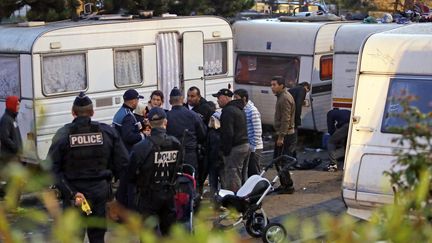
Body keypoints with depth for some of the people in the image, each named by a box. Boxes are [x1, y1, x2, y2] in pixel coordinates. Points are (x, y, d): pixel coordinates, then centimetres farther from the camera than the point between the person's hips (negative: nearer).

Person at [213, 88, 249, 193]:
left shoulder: (228, 111, -13)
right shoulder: (239, 109, 19)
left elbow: (228, 133, -20)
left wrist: (226, 151, -16)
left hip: (235, 148, -10)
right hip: (245, 145, 10)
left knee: (233, 179, -10)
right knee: (242, 177, 16)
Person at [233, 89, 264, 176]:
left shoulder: (253, 111, -15)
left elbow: (257, 132, -18)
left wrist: (252, 147, -18)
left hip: (254, 149, -8)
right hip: (245, 147, 8)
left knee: (254, 174, -3)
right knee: (249, 173, 12)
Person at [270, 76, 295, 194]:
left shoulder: (285, 98, -18)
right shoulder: (281, 96, 15)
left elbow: (285, 120, -23)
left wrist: (281, 137, -24)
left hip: (286, 135, -11)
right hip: (282, 134, 11)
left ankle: (288, 186, 0)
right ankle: (284, 184, 23)